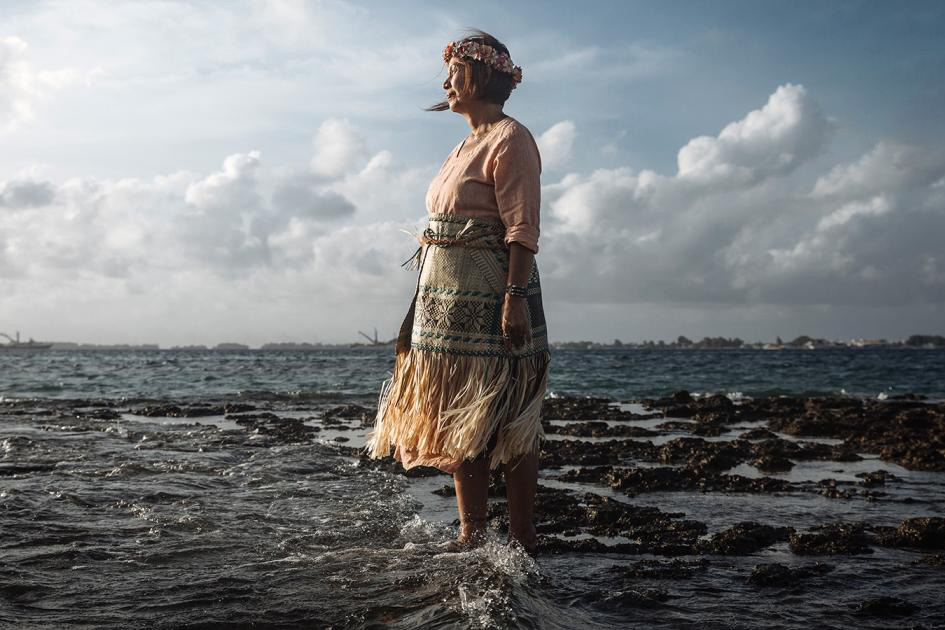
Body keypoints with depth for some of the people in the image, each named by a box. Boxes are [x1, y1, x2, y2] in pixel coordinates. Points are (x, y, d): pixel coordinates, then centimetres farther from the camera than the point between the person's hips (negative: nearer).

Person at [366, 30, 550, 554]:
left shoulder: (510, 140, -8)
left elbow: (522, 229, -17)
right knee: (458, 419, 11)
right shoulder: (467, 145, 19)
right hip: (447, 296, 10)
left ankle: (521, 539, 3)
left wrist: (515, 298, -24)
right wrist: (431, 293, 18)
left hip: (490, 298, -9)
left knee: (505, 422, -4)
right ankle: (471, 532, 19)